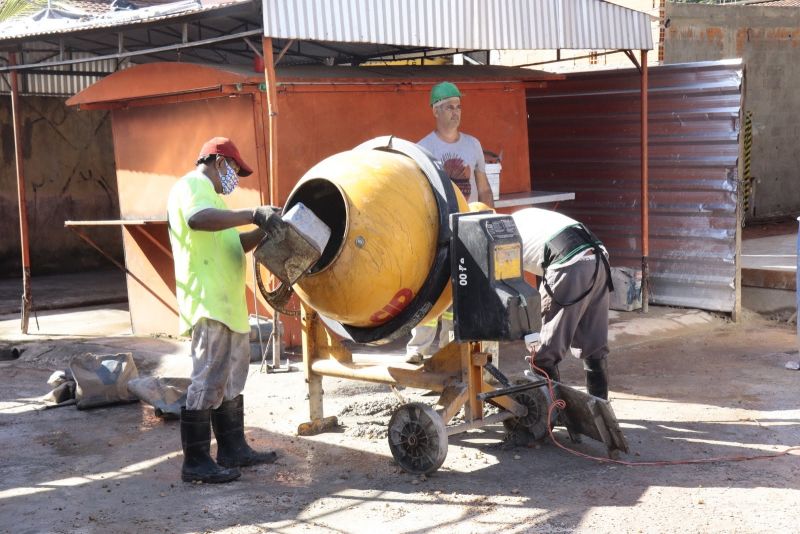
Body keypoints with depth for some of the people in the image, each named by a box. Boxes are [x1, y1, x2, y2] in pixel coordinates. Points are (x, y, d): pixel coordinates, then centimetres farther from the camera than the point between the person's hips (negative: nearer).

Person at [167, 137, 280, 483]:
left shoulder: (209, 193, 26)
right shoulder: (192, 186, -7)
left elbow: (231, 244, 27)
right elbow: (198, 219, -31)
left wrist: (263, 230, 13)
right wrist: (252, 215, -27)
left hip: (228, 305, 11)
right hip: (208, 306, -11)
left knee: (230, 381, 16)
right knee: (208, 382, -9)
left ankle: (233, 449, 25)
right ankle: (196, 462, -4)